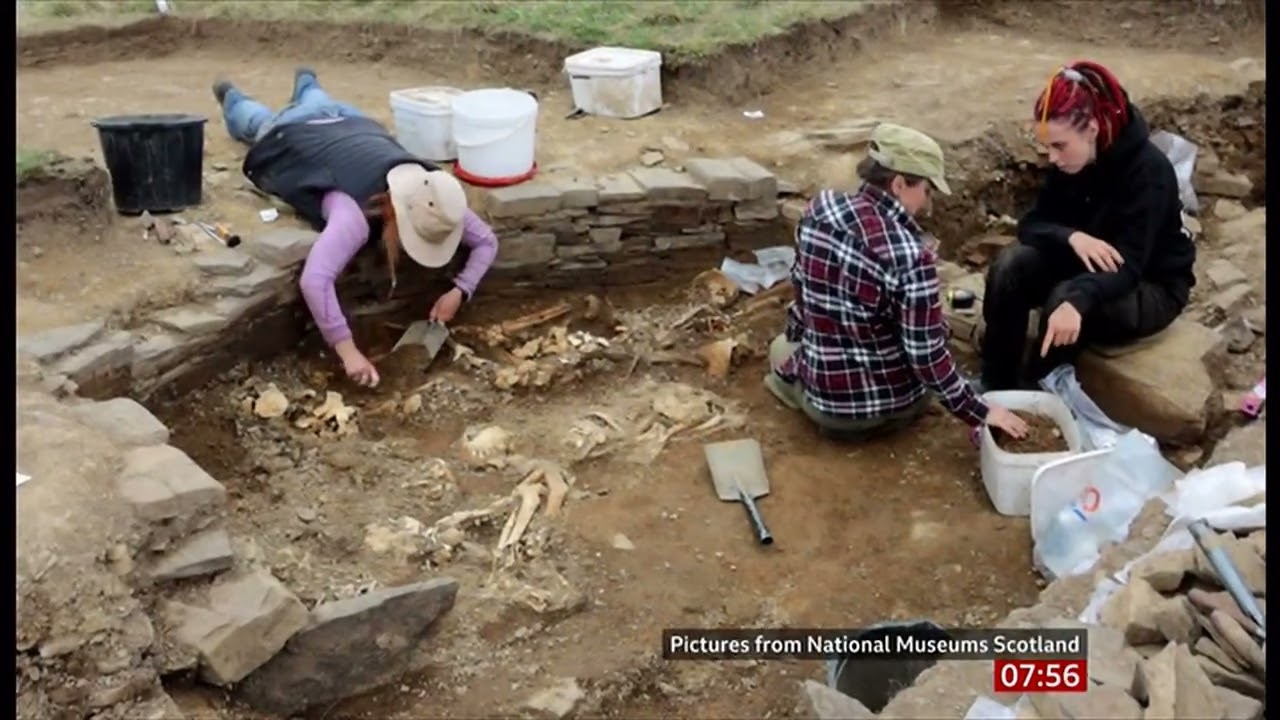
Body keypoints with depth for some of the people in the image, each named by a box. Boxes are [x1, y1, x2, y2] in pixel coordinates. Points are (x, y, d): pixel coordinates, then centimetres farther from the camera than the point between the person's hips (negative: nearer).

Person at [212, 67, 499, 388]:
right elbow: (314, 279, -67)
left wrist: (459, 291, -44)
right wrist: (348, 351, -69)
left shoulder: (431, 203, -41)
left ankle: (306, 83, 74)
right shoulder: (357, 208, -55)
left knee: (319, 106, 43)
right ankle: (233, 100, 68)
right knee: (261, 122, 37)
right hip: (292, 139, -3)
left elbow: (487, 242, -29)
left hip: (353, 128, 3)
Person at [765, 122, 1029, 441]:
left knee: (781, 348, 37)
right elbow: (927, 356, -22)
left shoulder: (820, 209, -9)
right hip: (893, 405, -5)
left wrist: (792, 338, 24)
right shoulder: (909, 255, -26)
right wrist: (979, 411, -10)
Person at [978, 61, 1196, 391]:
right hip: (1089, 268, 6)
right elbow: (1032, 223, -8)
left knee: (1066, 299, -36)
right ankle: (996, 388, -16)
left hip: (1152, 287, -6)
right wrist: (1072, 237, -32)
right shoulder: (1070, 163, -8)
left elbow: (1127, 266, -35)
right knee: (1010, 264, -22)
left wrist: (1077, 301, -56)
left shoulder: (1148, 171, -27)